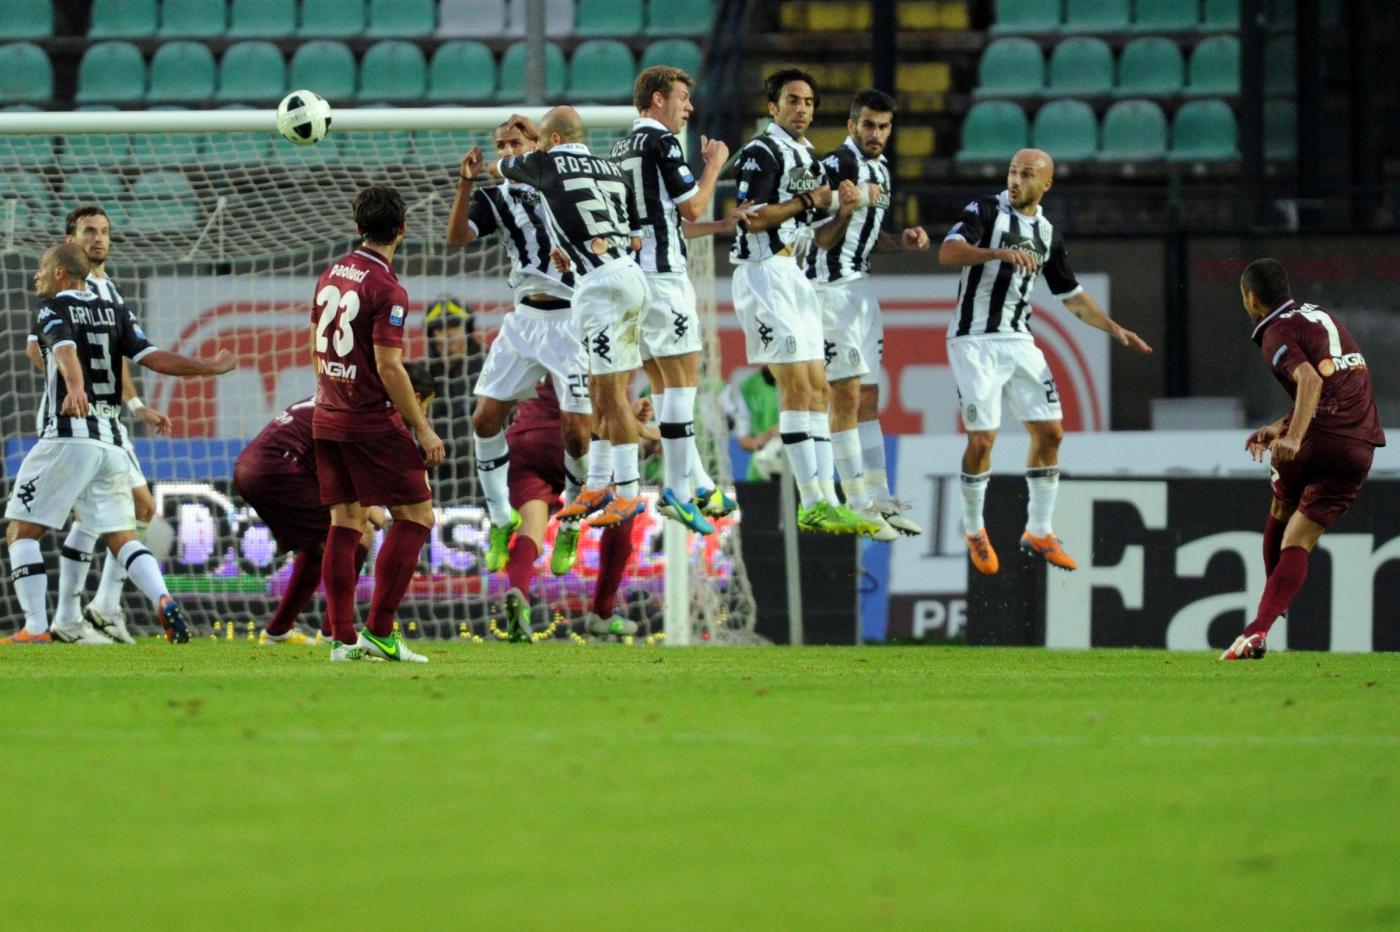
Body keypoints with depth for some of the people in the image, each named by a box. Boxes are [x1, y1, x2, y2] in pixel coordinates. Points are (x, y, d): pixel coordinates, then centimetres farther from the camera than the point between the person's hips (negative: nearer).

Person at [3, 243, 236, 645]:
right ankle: (165, 603, -14)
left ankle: (35, 627, -6)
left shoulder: (53, 309, 0)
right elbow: (152, 357, 5)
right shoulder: (114, 312, 15)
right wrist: (211, 368, 15)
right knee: (121, 537, 10)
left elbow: (65, 350, -21)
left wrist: (75, 389, -40)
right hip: (111, 440, 6)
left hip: (68, 435, -6)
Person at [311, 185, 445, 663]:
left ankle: (342, 638, 7)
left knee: (345, 522, 10)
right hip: (372, 422, -8)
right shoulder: (387, 290, -16)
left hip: (327, 419, 8)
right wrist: (422, 428, -13)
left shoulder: (331, 275, 8)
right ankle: (379, 631, -7)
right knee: (416, 514, -1)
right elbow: (389, 367, -19)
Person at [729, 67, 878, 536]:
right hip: (764, 272, -10)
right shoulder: (762, 152, -7)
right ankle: (814, 502, -17)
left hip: (794, 275, 10)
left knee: (818, 390, 6)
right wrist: (808, 202, -12)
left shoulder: (807, 157, 20)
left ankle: (823, 501, 6)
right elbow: (753, 217, -17)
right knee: (797, 385, -14)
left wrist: (844, 206, 7)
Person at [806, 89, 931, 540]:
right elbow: (822, 239, -16)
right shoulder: (838, 165, -15)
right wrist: (849, 207, -32)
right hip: (831, 287, -9)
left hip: (860, 286, 9)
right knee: (847, 397, -10)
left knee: (868, 400, 10)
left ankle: (880, 499, 13)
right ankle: (858, 506, -9)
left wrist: (901, 241, 7)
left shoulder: (879, 171, 14)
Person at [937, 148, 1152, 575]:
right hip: (975, 341, -6)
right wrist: (1002, 253, -35)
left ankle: (1038, 532, 14)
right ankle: (974, 532, 9)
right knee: (982, 438, -10)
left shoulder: (1047, 234, 12)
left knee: (1049, 432, 2)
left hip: (1019, 341, 6)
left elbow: (1073, 296, 21)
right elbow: (948, 252, -23)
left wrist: (1114, 328, 11)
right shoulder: (986, 211, -6)